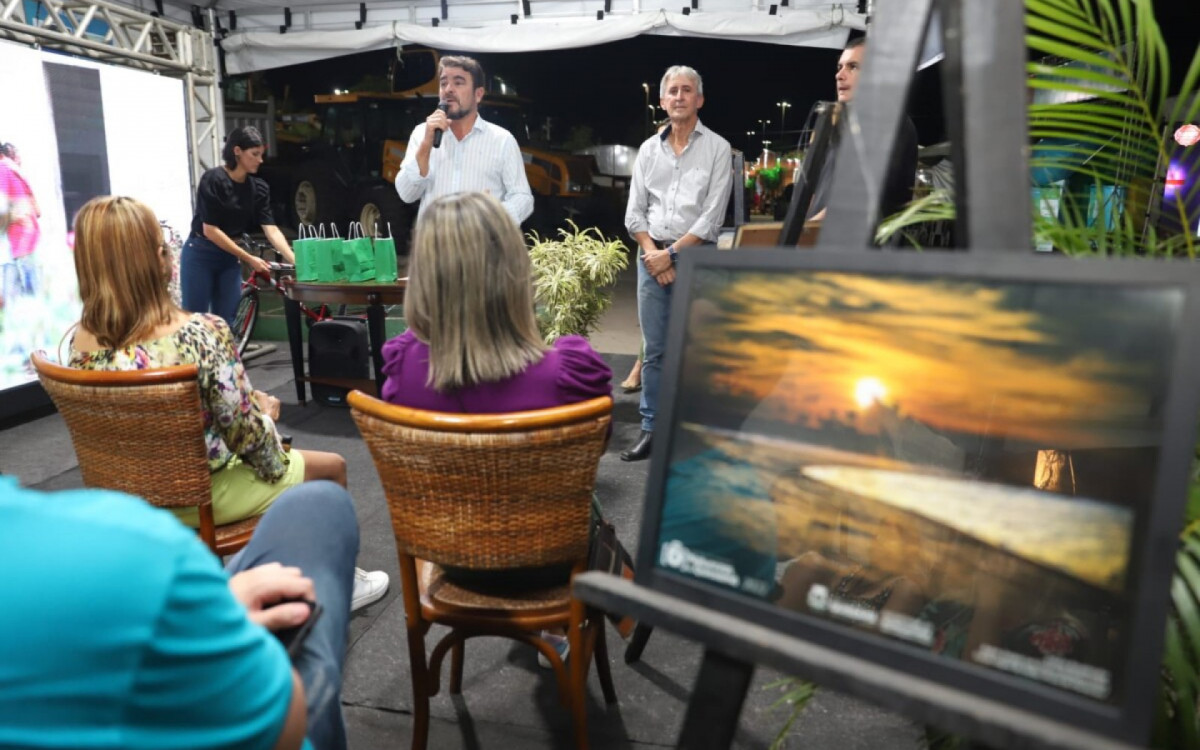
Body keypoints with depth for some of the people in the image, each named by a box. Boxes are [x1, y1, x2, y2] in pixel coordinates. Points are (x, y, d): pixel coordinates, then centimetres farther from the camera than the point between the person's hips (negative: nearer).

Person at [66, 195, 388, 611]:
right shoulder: (202, 333, -30)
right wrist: (263, 409, -1)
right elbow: (246, 432, -24)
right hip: (202, 496, -7)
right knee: (331, 467, 15)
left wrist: (251, 401, 6)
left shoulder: (81, 342, -10)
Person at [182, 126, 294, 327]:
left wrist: (296, 261, -21)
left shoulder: (259, 188, -1)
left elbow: (271, 230, -8)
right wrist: (249, 259, -19)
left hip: (229, 258, 5)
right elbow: (210, 230, -19)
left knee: (228, 323, 4)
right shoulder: (213, 179, -17)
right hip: (200, 256, -5)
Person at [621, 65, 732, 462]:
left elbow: (712, 217, -7)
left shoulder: (717, 148, 1)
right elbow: (634, 211, 10)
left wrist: (672, 254, -11)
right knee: (654, 350, 6)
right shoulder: (649, 148, 12)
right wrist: (652, 252, -5)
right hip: (652, 256, 4)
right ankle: (651, 429, 14)